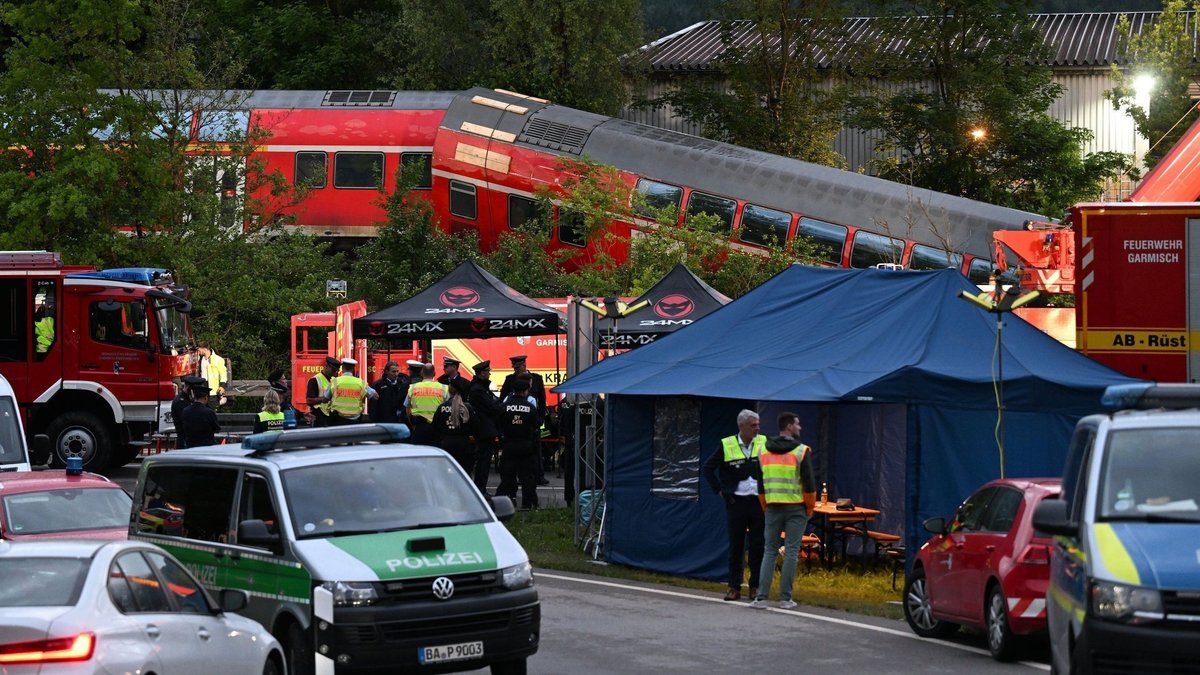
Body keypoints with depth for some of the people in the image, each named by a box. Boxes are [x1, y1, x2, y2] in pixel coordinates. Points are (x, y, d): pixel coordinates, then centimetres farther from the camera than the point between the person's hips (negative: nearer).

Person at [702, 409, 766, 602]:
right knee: (736, 545, 4)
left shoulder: (763, 443, 2)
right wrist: (720, 490, 3)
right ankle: (734, 587, 9)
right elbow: (708, 468, 7)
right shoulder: (727, 445, -1)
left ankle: (756, 586, 10)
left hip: (758, 501, 1)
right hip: (736, 502, -1)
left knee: (757, 546, 3)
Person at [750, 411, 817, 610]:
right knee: (791, 552, 1)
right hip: (796, 508, -4)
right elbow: (809, 483, -8)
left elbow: (760, 484, 12)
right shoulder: (801, 451, -7)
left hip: (773, 507, 4)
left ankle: (761, 597, -2)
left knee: (769, 551, 7)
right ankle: (785, 598, 1)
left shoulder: (764, 452, 8)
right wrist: (810, 508, 4)